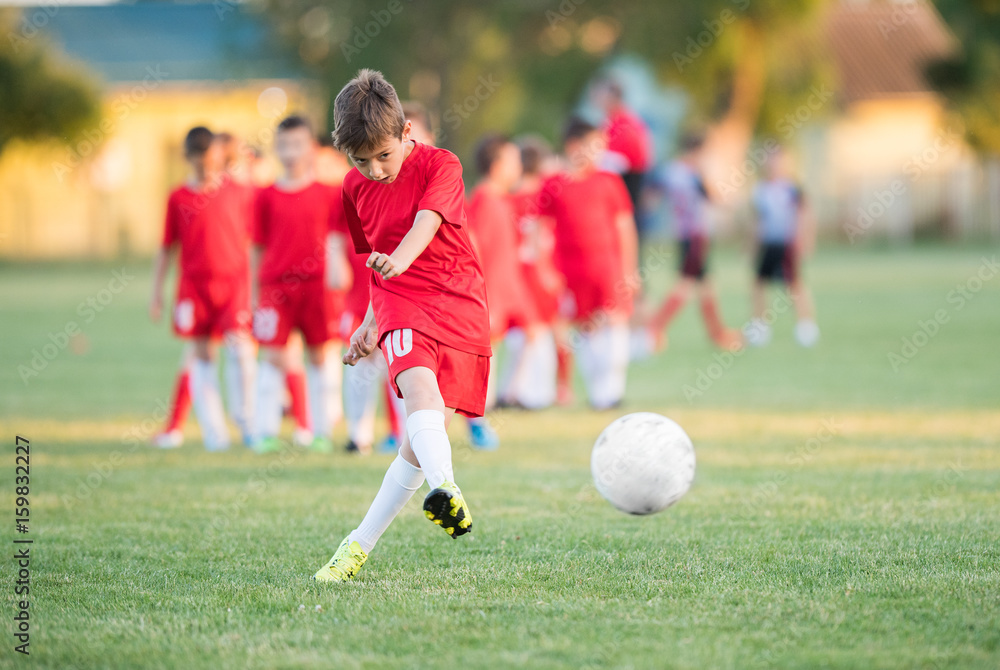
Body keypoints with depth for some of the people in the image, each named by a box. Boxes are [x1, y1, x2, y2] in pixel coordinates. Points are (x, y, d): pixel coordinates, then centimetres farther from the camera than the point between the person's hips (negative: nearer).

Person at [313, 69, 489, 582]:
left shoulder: (440, 166, -5)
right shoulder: (356, 188, 10)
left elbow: (426, 223, -25)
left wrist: (398, 261, -44)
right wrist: (372, 322, 22)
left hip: (460, 308, -1)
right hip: (401, 305, 2)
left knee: (421, 442, -4)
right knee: (419, 387, -31)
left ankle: (360, 545, 8)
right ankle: (447, 492, -56)